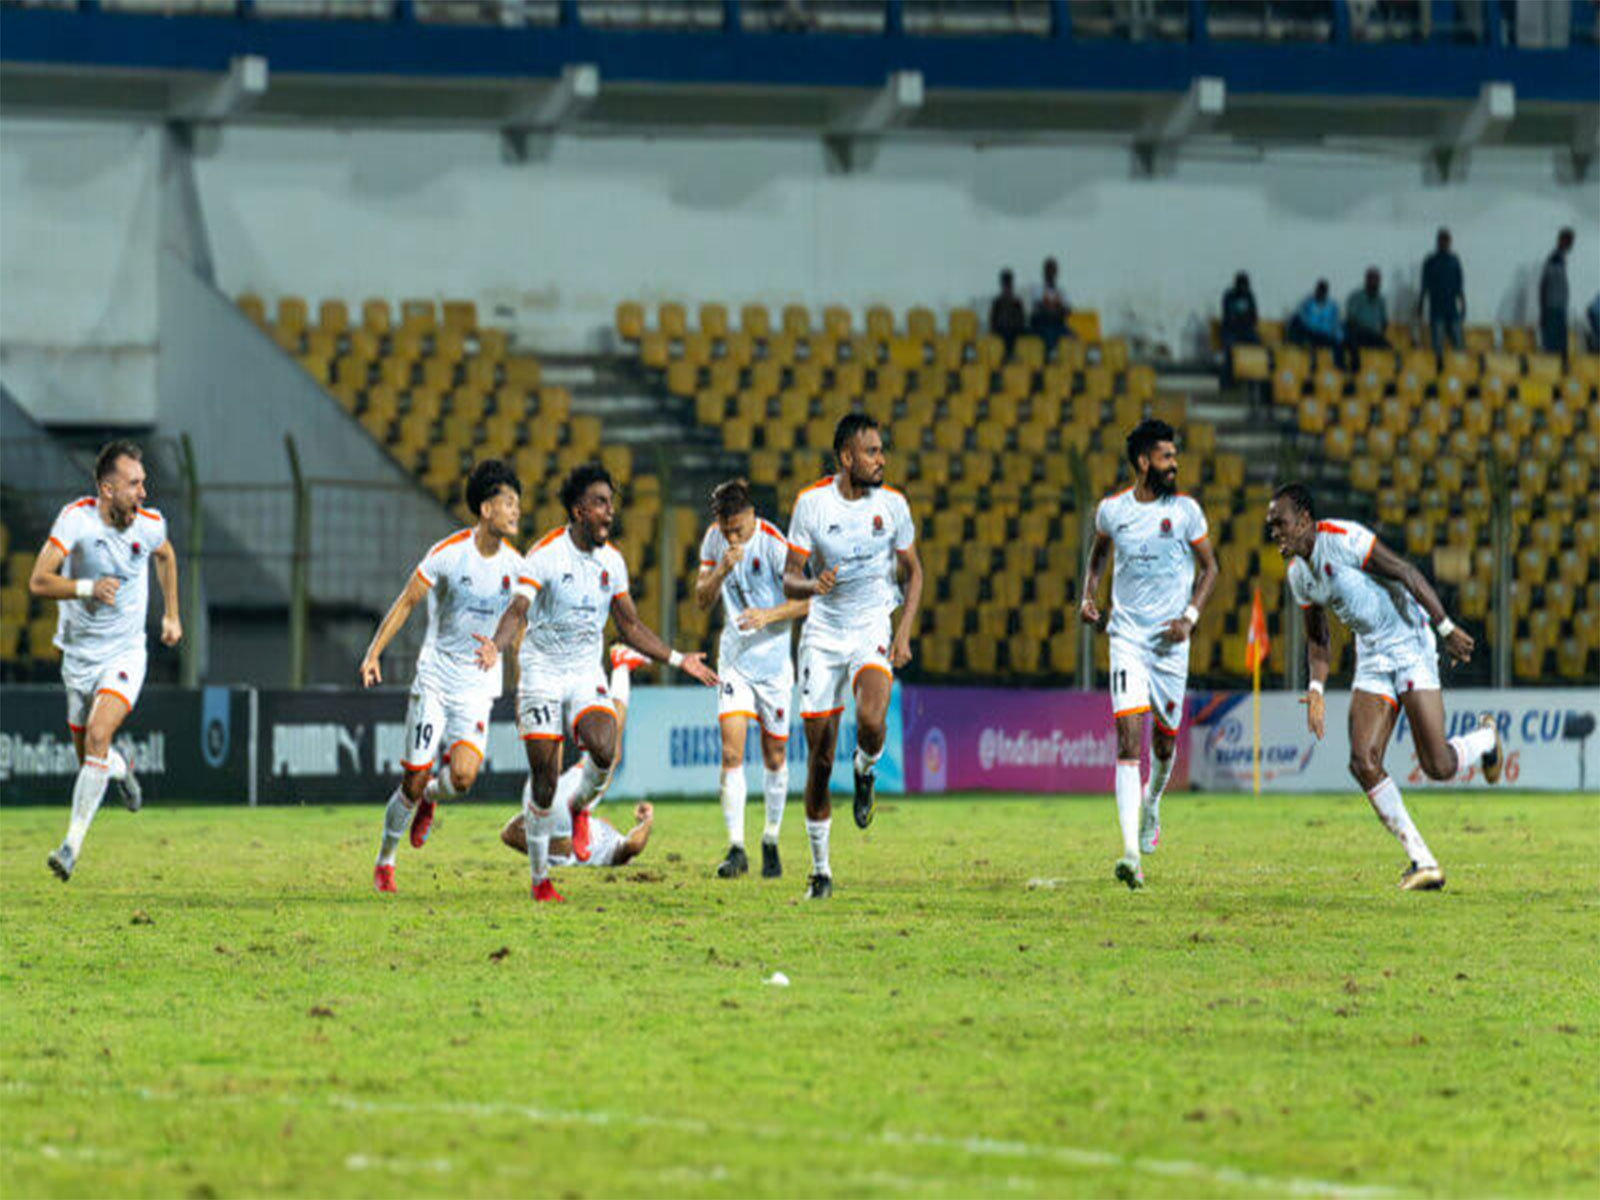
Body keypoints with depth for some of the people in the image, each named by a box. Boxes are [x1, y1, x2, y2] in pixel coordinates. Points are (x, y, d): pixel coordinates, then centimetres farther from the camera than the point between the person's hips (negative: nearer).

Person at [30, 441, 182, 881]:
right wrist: (87, 587, -38)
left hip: (125, 655, -1)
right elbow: (38, 581, -24)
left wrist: (171, 615, 20)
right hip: (79, 656, 1)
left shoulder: (150, 524, -9)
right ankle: (122, 769, 50)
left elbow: (165, 555, 17)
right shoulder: (76, 518, -18)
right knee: (88, 752, 12)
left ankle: (74, 841, -17)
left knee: (98, 735, -22)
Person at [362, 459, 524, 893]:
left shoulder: (514, 564, -1)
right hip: (435, 678, -2)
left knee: (462, 775, -19)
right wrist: (374, 652, -11)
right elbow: (406, 601, -6)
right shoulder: (448, 554, -10)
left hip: (478, 686, 2)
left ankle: (429, 798, 17)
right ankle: (385, 862, 19)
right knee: (413, 779, -2)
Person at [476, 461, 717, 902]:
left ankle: (579, 807, 8)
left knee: (603, 750, -25)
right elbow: (519, 609, -23)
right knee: (545, 780, -4)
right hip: (541, 672, -3)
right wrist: (497, 646, -43)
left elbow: (630, 626, 17)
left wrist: (678, 660, 14)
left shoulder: (611, 561, 5)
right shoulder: (545, 555, -12)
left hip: (587, 674, 4)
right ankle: (539, 878, 12)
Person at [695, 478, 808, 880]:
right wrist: (721, 569, -19)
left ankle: (770, 841, 27)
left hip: (774, 660, -2)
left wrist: (769, 615, -27)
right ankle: (736, 848, -13)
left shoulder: (775, 545, -16)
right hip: (734, 658, 2)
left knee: (775, 756, 8)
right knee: (731, 751, -12)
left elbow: (806, 600, -12)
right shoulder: (714, 539, -3)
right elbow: (702, 601, -1)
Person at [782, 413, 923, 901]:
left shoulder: (891, 504, -4)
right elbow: (789, 580, -4)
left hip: (873, 627, 0)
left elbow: (913, 571, 8)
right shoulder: (812, 503, -7)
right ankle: (820, 870, 14)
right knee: (819, 754, 1)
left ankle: (866, 771, 7)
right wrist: (813, 584, -27)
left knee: (871, 720, -30)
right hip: (824, 632, 0)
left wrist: (904, 634, -3)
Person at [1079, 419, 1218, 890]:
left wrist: (1190, 616, -8)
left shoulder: (1185, 510, -3)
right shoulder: (1112, 510, 1)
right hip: (1127, 636, -1)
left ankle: (1151, 804, 46)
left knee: (1165, 736, 10)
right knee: (1128, 735, -15)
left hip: (1171, 640, 1)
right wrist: (1089, 592, 5)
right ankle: (1131, 852, -23)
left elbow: (1209, 567, 7)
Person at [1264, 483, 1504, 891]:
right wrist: (1316, 689, 2)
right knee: (1363, 763, -11)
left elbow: (1406, 573, -16)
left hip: (1410, 646, -7)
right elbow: (1317, 638, 17)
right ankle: (1423, 862, -4)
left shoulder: (1344, 539, -17)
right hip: (1371, 660, 7)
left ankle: (1485, 739, 25)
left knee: (1438, 766, -12)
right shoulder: (1299, 574, 8)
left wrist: (1447, 628, -18)